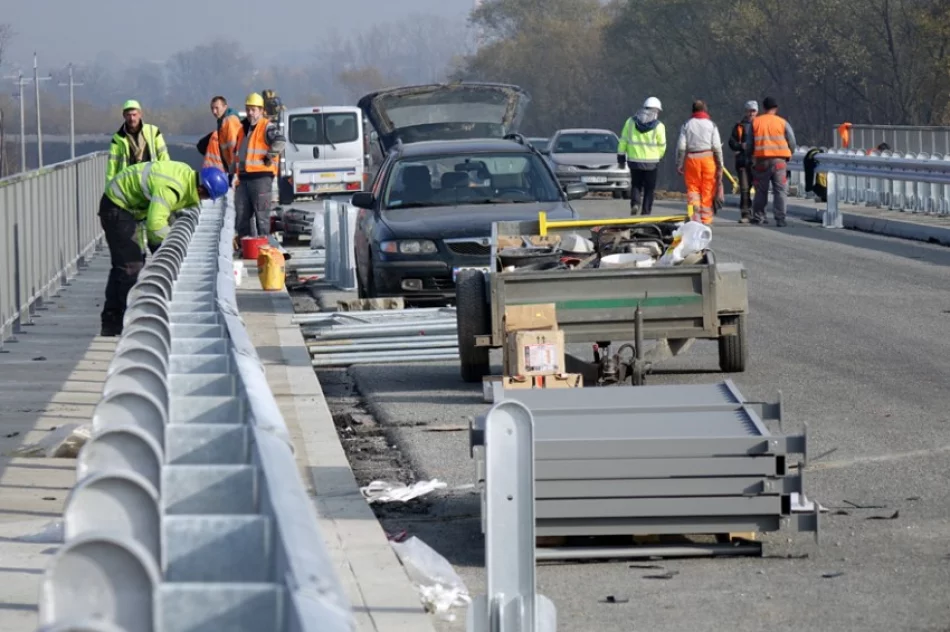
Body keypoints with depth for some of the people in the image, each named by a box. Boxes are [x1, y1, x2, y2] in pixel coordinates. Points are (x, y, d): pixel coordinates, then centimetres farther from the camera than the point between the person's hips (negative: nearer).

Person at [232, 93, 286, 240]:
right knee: (242, 214, 9)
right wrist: (232, 171, 27)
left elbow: (279, 142, -25)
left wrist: (269, 157, -19)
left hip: (261, 177, -8)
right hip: (244, 177, 8)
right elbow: (238, 153, 31)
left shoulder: (267, 127, -6)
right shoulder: (243, 129, 21)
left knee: (261, 214, -6)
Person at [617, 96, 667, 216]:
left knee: (635, 185, 15)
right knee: (649, 188, 8)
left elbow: (623, 141, 4)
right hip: (651, 162, -2)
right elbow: (662, 146, 0)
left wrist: (621, 157, 11)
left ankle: (635, 203, -10)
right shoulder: (658, 126, -5)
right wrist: (658, 157, 19)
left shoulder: (631, 122, 3)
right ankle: (646, 211, 4)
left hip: (634, 161, 2)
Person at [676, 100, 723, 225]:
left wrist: (679, 164, 7)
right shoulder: (711, 125, 2)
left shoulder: (687, 125, 4)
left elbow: (681, 147, 0)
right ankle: (706, 217, 7)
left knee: (692, 188, 6)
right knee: (708, 189, 5)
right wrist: (720, 165, 3)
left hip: (692, 158, 1)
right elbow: (717, 147, -2)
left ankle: (693, 214, -11)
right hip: (708, 158, 0)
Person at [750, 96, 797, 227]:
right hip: (779, 160, -1)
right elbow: (792, 142, 2)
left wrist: (751, 157, 19)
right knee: (780, 190, 1)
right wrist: (788, 156, 19)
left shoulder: (755, 122, 5)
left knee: (761, 190, 12)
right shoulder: (782, 123, 1)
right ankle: (780, 218, -7)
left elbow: (749, 142, 6)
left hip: (761, 160, 2)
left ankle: (758, 217, 14)